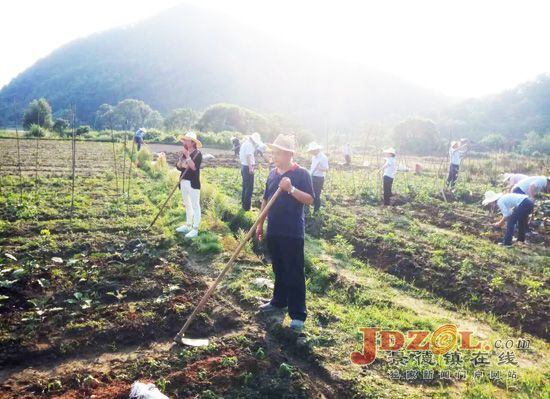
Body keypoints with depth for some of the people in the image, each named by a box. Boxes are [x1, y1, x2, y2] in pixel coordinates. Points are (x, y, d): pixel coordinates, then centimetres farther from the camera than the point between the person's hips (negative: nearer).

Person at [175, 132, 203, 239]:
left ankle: (195, 229, 1)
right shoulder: (184, 153, 10)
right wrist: (182, 156, -8)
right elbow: (178, 167, 5)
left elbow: (194, 167, -22)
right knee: (187, 205, 17)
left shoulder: (197, 154, -10)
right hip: (184, 182, 8)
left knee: (195, 205, -3)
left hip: (193, 183, -8)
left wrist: (187, 156, -22)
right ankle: (188, 225, 30)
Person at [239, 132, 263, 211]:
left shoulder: (245, 143, 16)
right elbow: (248, 156, -24)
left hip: (243, 166, 10)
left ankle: (244, 204, 26)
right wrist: (250, 168, -26)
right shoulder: (249, 144, -14)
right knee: (249, 188, -5)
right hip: (248, 168, -10)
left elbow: (240, 155, 21)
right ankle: (247, 206, -2)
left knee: (245, 187, 18)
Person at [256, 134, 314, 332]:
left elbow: (310, 200, -13)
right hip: (273, 230, 6)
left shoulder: (301, 173, -9)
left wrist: (291, 189, -25)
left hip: (293, 232, -6)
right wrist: (260, 224, 15)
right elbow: (265, 200, 16)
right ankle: (279, 300, 35)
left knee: (294, 273, -2)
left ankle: (298, 314, 4)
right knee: (278, 269, 19)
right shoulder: (272, 173, 9)